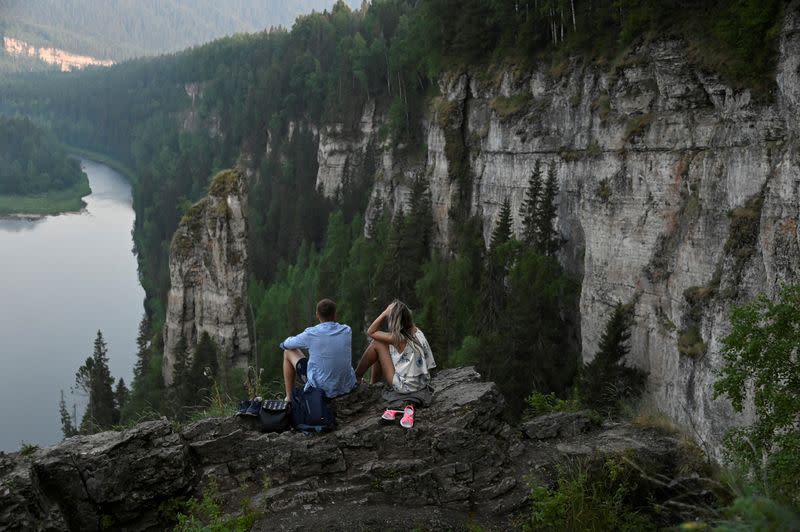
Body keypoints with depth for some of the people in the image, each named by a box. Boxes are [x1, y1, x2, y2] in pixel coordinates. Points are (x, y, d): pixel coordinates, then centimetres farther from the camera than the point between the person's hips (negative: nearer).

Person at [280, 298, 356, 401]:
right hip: (347, 386, 4)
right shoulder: (347, 331, -6)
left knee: (288, 352, 14)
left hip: (322, 388, -4)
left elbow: (286, 344, 2)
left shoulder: (311, 334, -16)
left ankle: (289, 399, 23)